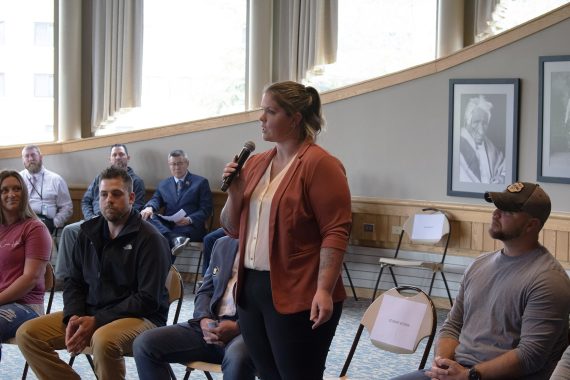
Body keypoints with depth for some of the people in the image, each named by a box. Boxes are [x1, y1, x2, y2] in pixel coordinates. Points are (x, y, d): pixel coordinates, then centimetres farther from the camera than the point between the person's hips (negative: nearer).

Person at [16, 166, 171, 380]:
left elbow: (148, 299, -16)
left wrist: (96, 321, -20)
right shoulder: (89, 232, 9)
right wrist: (74, 316, -7)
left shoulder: (150, 239, -10)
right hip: (89, 313, 6)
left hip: (140, 317, -6)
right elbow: (74, 282, 15)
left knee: (103, 340, -39)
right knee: (27, 334, -9)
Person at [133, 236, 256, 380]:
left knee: (237, 357, -41)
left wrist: (238, 327, -20)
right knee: (144, 343, -11)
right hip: (213, 325, 6)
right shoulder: (224, 244, 17)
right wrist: (204, 319, -3)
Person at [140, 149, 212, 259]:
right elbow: (156, 200, 9)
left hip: (191, 227, -4)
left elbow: (206, 209, 1)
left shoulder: (201, 182, 9)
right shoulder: (163, 184, 23)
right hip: (166, 227, 4)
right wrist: (149, 207, -18)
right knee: (146, 216, -28)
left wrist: (189, 220, -18)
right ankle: (175, 239, -48)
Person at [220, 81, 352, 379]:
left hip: (296, 296, -7)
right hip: (251, 288, 8)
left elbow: (335, 232, -16)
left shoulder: (319, 164, -10)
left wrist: (324, 290, -23)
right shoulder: (255, 163, 12)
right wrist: (234, 192, 0)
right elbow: (233, 229, 18)